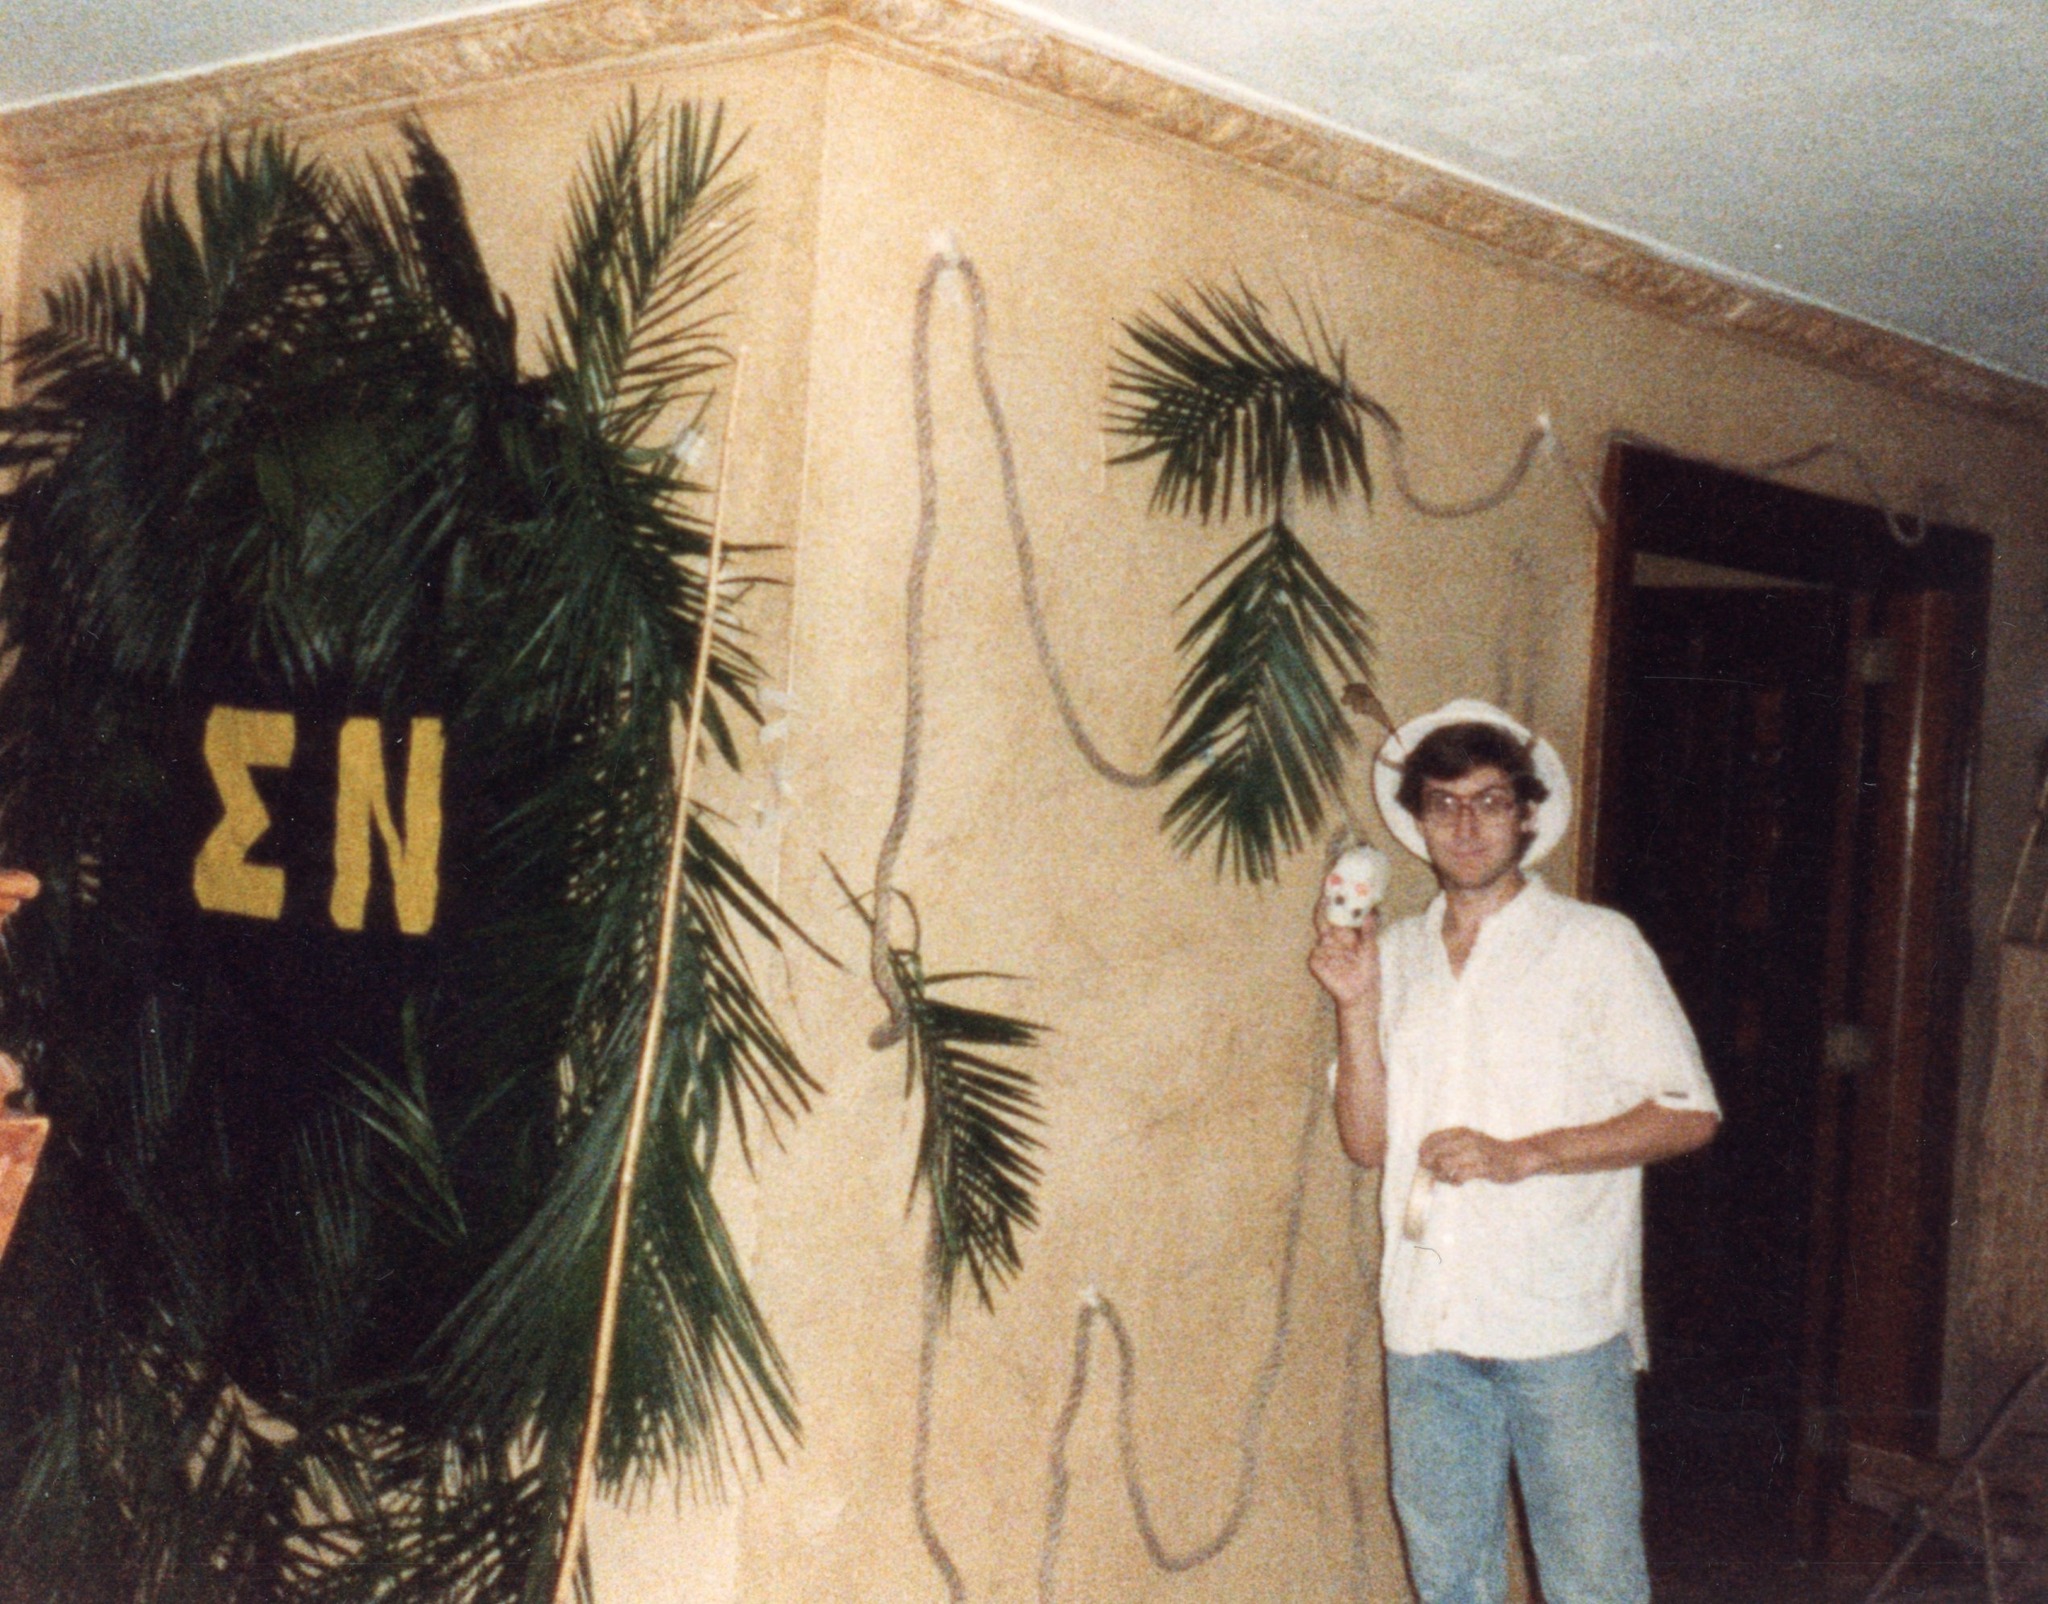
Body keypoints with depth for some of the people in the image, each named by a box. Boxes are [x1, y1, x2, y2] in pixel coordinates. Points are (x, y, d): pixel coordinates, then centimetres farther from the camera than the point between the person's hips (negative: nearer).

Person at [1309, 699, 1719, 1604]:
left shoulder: (1597, 945, -2)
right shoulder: (1394, 956, 11)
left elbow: (1689, 1114, -6)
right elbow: (1367, 1140, 8)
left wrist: (1521, 1155, -14)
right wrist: (1356, 1006, -6)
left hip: (1562, 1323, -4)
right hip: (1426, 1320, 4)